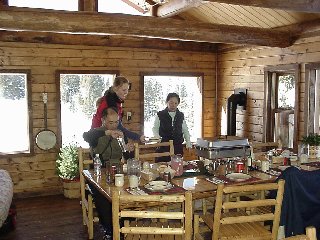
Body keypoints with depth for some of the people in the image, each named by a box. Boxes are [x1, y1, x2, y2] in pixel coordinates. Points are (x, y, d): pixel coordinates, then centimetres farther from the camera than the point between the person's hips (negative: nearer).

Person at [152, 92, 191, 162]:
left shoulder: (181, 116, 9)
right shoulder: (160, 115, 0)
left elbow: (185, 130, 16)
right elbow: (155, 129, 4)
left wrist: (188, 144, 8)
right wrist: (158, 138, -14)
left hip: (178, 147, 3)